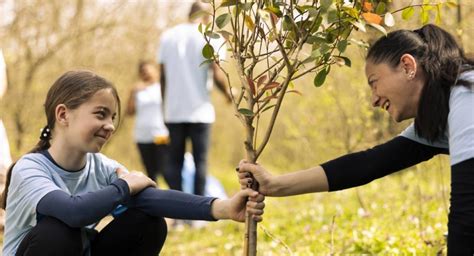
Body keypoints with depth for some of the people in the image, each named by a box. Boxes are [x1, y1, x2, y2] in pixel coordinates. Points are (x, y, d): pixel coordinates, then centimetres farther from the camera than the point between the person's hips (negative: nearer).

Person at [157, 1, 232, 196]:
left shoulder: (168, 36, 7)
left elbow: (163, 77, 7)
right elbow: (217, 76, -9)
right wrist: (228, 94, 11)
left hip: (173, 111, 3)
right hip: (199, 111, -3)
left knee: (175, 160, 8)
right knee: (200, 161, 1)